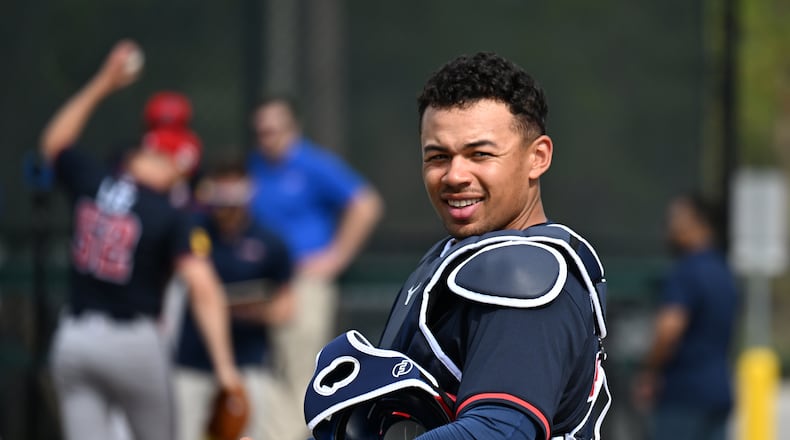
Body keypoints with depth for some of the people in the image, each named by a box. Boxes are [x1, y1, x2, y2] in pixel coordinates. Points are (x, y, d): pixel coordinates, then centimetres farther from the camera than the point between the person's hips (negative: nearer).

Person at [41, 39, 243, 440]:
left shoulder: (89, 182, 1)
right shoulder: (171, 218, -11)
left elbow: (54, 141, 23)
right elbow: (204, 289, -21)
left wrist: (102, 84, 25)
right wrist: (224, 365, -22)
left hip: (73, 338, 4)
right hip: (133, 342, -4)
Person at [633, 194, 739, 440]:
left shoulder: (686, 273, -14)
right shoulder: (724, 274, 15)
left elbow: (669, 330, -27)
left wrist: (648, 373, -11)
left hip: (684, 394, -9)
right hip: (719, 392, 9)